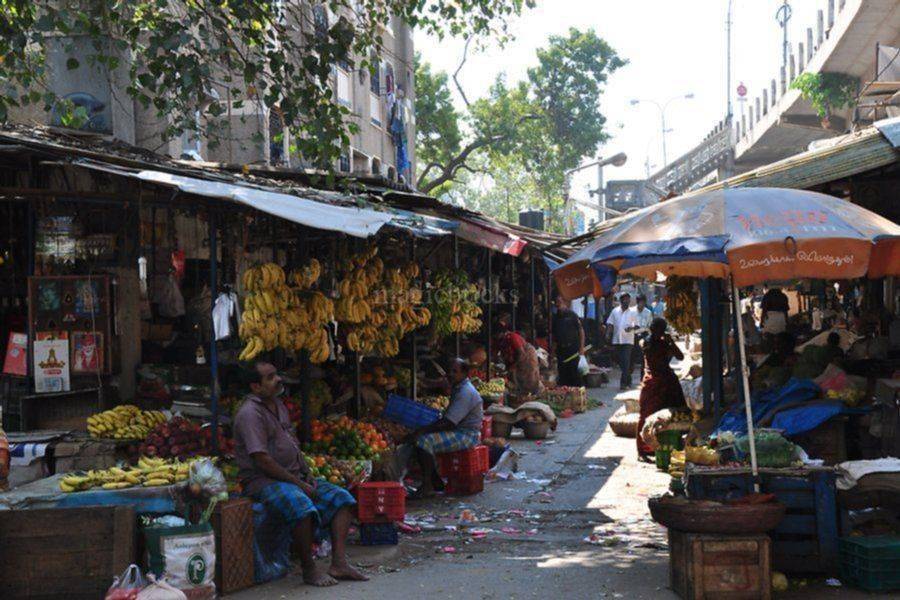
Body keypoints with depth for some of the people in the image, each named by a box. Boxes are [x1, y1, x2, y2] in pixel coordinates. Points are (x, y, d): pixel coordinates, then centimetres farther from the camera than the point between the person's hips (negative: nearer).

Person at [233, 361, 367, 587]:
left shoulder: (278, 405, 16)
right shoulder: (250, 413, -14)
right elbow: (262, 460, -21)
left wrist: (307, 475, 5)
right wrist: (298, 483, -18)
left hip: (294, 476, 10)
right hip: (263, 481, -10)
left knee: (341, 498, -4)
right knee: (301, 506, -37)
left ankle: (339, 563, -13)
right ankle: (308, 569, -21)